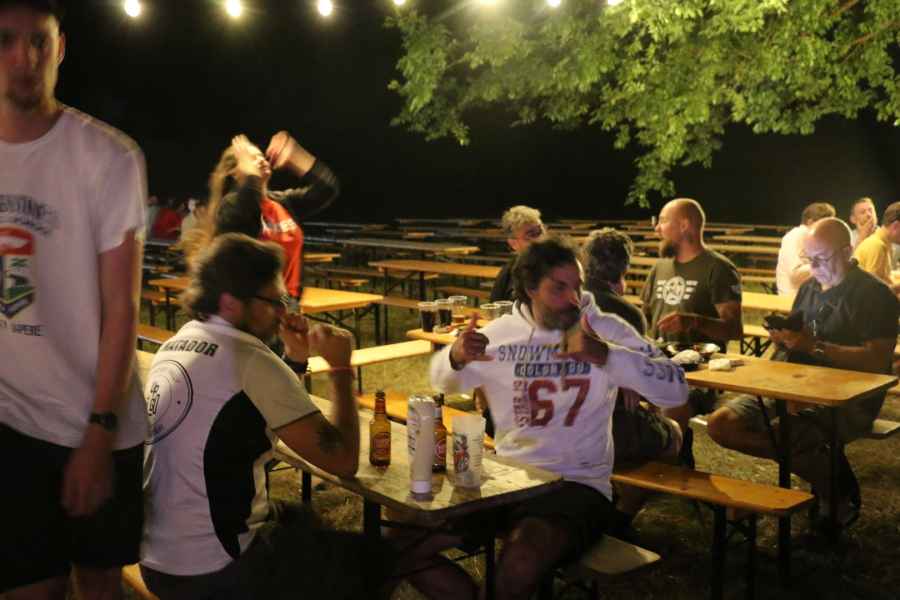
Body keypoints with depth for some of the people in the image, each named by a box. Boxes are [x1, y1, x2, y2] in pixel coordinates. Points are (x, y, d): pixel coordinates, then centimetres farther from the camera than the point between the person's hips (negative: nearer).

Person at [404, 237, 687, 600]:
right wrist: (456, 357, -6)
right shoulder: (500, 334, 5)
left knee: (518, 568, -35)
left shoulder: (605, 329, -3)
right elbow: (442, 382, 20)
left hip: (577, 485, -4)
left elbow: (676, 389, -13)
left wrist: (607, 355, -28)